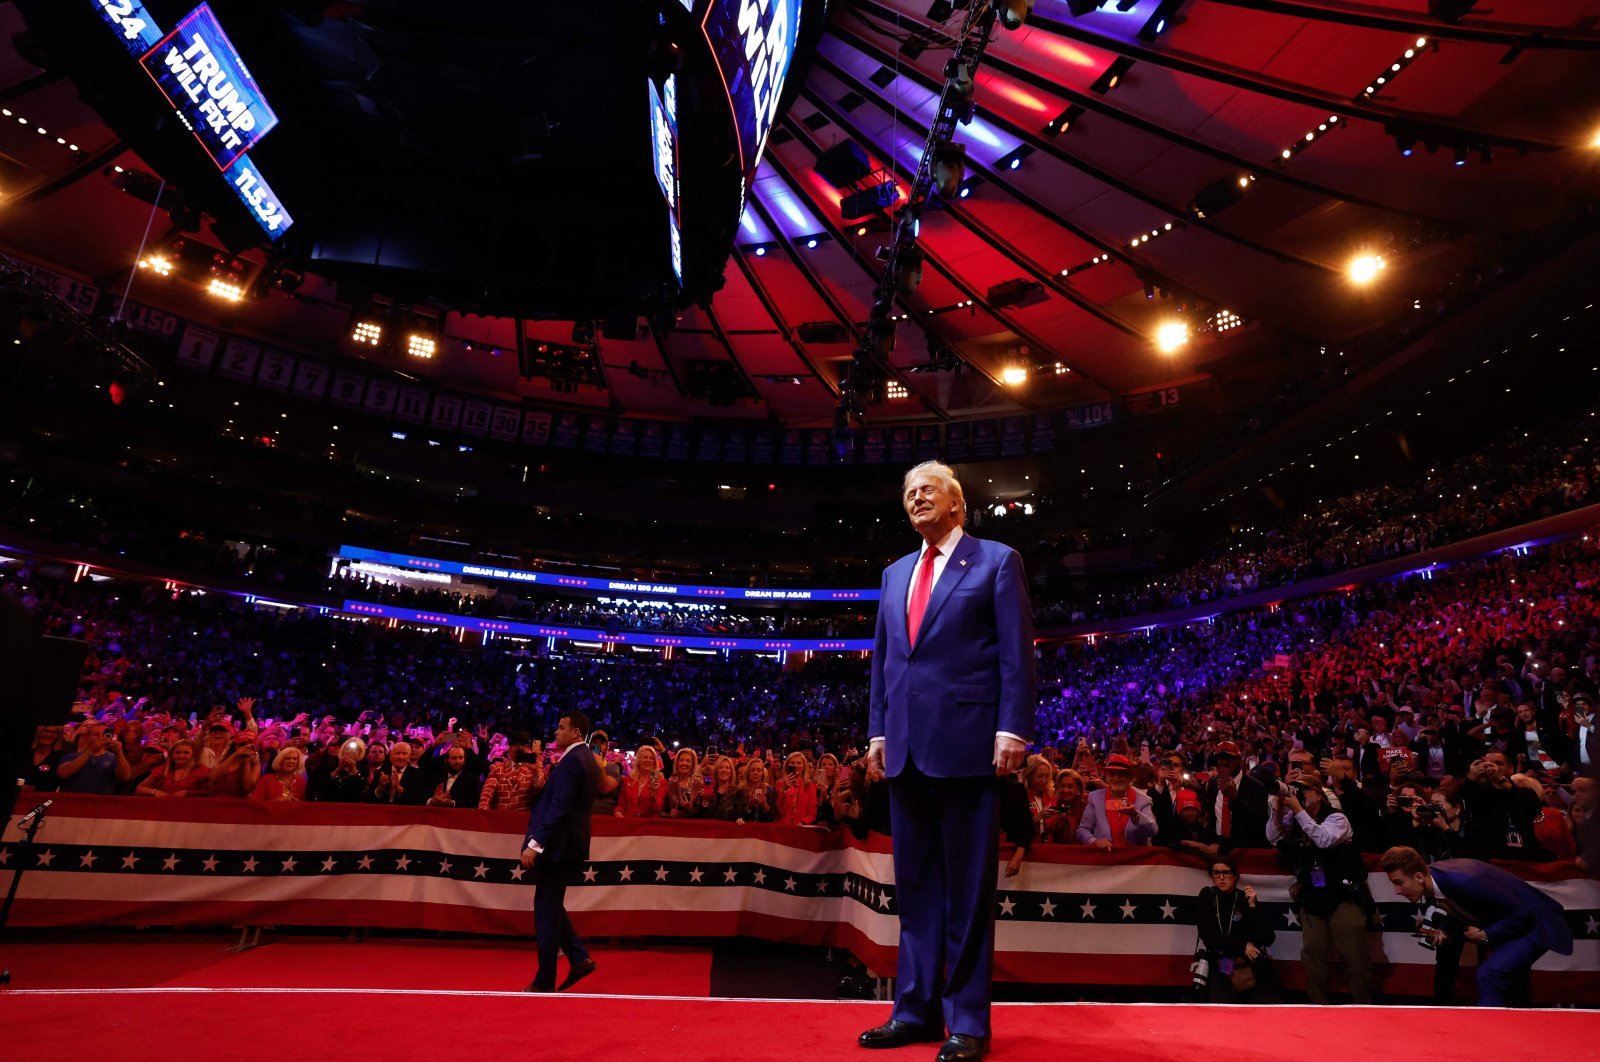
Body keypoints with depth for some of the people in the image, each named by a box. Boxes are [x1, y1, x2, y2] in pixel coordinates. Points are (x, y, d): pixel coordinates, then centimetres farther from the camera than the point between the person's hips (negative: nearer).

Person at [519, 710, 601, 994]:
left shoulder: (571, 761, -20)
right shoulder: (588, 759, 10)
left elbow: (558, 808, -26)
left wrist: (535, 844, -25)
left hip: (557, 845, -10)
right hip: (572, 844, 10)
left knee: (546, 913, 3)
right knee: (552, 907, 21)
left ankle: (545, 981, 14)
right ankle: (579, 958, 19)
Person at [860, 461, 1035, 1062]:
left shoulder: (997, 561, 2)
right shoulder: (895, 574, 18)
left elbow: (1016, 652, -5)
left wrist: (1012, 729, -13)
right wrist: (877, 730, 11)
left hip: (966, 743, -6)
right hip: (906, 748, 6)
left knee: (968, 889, 4)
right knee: (916, 885, 13)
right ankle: (917, 1011, 24)